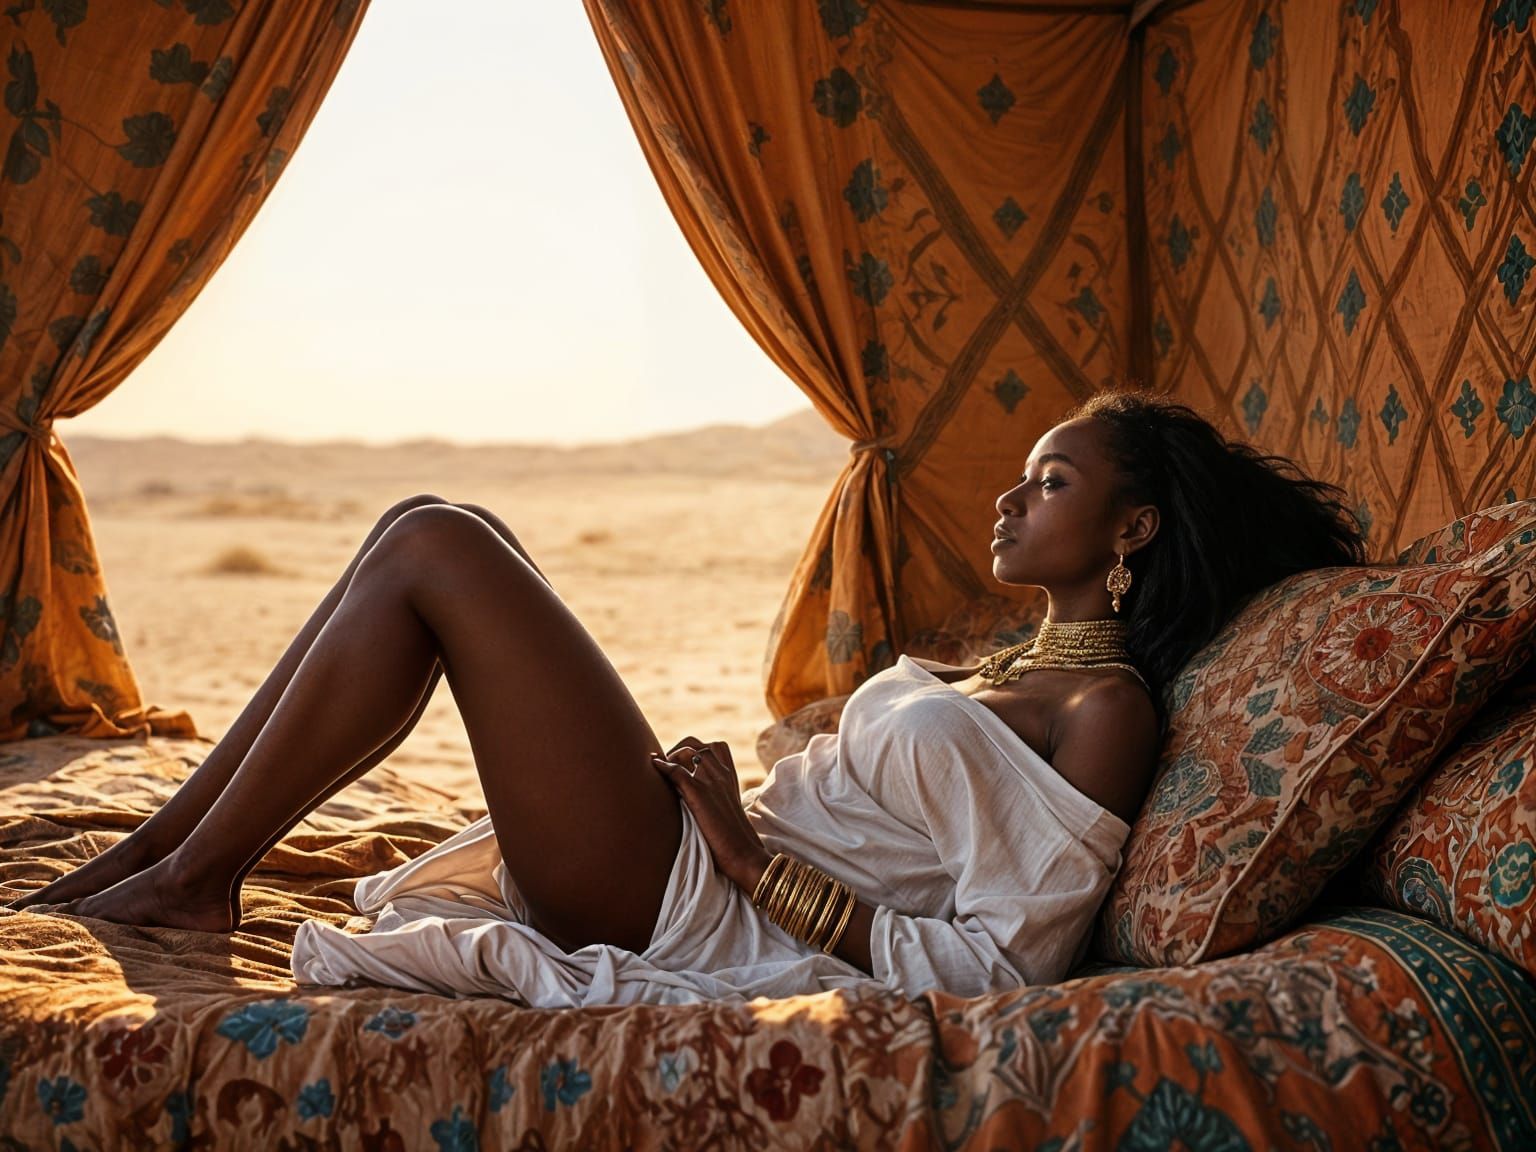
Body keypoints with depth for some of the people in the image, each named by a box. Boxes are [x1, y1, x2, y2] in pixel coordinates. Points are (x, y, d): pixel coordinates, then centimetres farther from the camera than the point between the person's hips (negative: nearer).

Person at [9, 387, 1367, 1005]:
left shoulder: (1106, 712, -10)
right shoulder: (1016, 663, 19)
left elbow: (998, 970, -18)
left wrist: (755, 856, -15)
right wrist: (742, 801, 8)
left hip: (687, 912, -9)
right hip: (701, 867, 9)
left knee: (433, 545, -12)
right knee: (442, 526, 6)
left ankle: (193, 872, 0)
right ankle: (174, 840, 8)